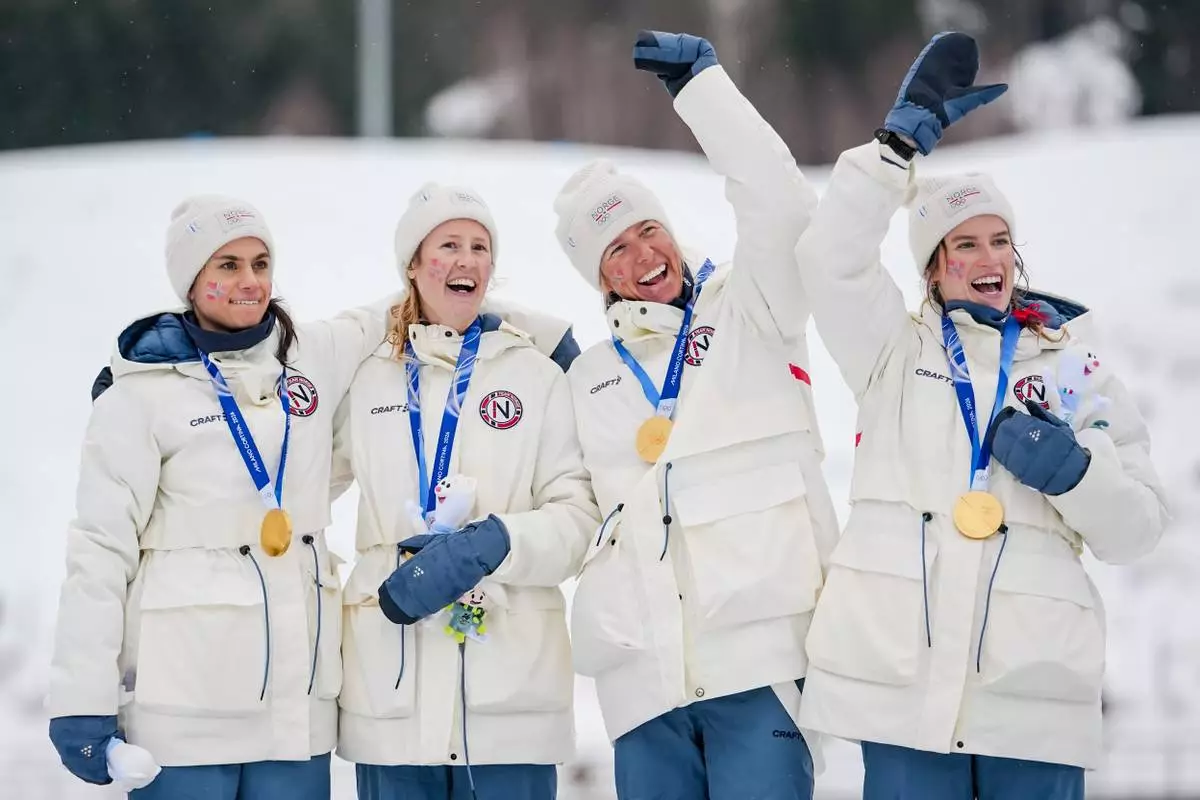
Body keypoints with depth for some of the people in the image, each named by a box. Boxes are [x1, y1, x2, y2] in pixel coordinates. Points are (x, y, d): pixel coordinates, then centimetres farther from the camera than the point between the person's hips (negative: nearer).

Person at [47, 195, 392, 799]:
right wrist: (81, 704, -12)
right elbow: (100, 550, -6)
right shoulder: (142, 397, -3)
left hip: (299, 698, 4)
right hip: (187, 703, -4)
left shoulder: (315, 359, 10)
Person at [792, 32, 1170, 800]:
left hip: (1034, 684, 0)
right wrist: (904, 139, -7)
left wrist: (1074, 472, -9)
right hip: (901, 674, 0)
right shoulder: (896, 349, 14)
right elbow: (832, 255, -5)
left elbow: (1136, 529, 11)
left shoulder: (1077, 365, 14)